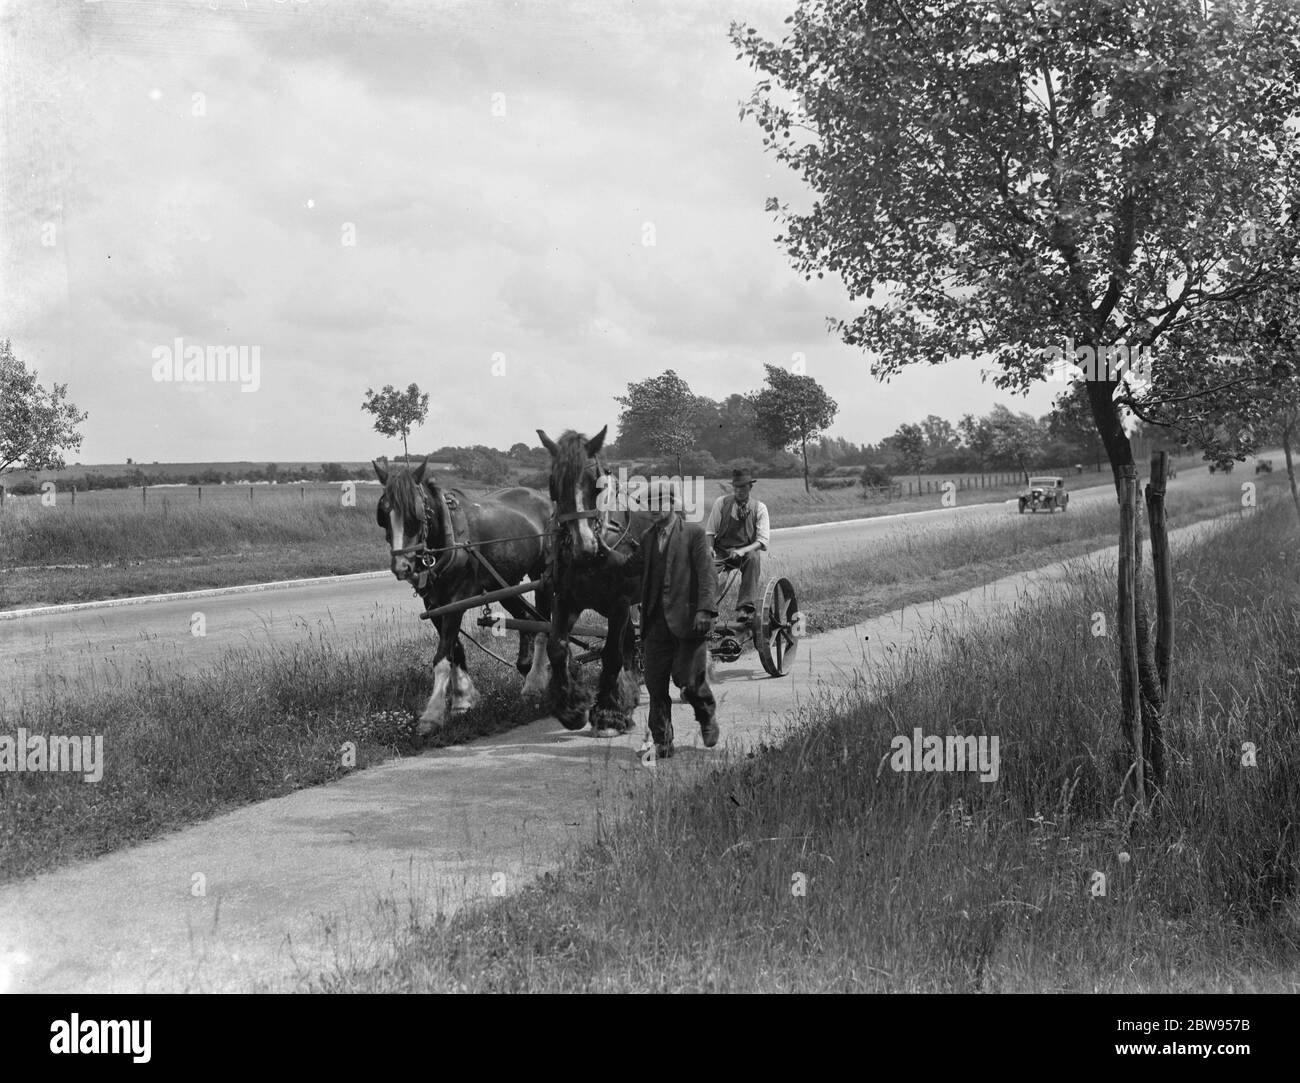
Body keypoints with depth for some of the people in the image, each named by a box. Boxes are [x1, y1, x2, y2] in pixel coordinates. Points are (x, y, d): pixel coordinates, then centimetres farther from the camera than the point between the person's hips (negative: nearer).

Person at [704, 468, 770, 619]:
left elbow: (762, 541, -4)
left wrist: (743, 551, -23)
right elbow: (710, 531, 9)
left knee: (753, 557, -37)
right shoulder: (721, 503, 7)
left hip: (747, 551, -1)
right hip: (721, 552, 1)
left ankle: (746, 607, -39)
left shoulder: (759, 507, 4)